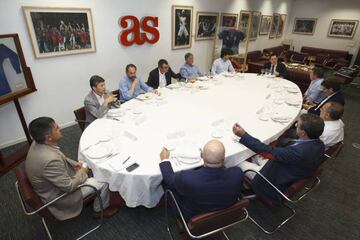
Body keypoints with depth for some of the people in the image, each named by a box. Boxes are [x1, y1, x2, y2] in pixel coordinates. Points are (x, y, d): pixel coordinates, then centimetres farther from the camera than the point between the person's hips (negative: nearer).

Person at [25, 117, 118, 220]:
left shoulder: (38, 143, -12)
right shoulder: (50, 160, -40)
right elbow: (69, 187, -28)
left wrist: (73, 163, -1)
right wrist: (82, 172, -12)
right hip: (58, 197, -9)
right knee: (103, 183, -3)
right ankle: (100, 210, 23)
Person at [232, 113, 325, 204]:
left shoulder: (299, 152, -39)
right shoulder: (319, 144, -12)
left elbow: (268, 151, -33)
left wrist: (243, 135, -31)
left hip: (279, 185, -8)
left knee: (240, 163, 2)